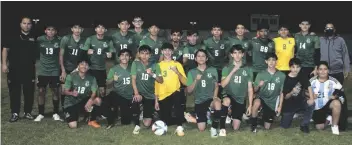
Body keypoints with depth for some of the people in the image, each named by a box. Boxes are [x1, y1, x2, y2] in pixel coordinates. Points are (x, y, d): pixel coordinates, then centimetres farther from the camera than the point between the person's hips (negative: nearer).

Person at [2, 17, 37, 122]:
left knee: (29, 92, 5)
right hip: (14, 69, -1)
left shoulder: (34, 38, 6)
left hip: (29, 70, 1)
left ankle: (28, 112, 16)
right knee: (14, 92, 2)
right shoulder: (13, 36, 3)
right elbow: (5, 49, 3)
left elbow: (38, 53, 12)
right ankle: (15, 113, 9)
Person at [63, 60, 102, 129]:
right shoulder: (71, 76, -12)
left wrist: (90, 100, -34)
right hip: (71, 103, -2)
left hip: (83, 101, 2)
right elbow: (65, 91, -12)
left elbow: (94, 93, -13)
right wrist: (72, 93, -36)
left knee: (98, 100, -27)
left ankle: (92, 120, -3)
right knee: (73, 126, -19)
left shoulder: (91, 78, -6)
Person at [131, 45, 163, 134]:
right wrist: (136, 93, -23)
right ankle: (137, 125, -14)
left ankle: (145, 114, 34)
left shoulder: (155, 65, -1)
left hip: (150, 95, 1)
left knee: (147, 124, -5)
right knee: (136, 100, -38)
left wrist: (152, 74, -29)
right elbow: (133, 79, -9)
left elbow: (161, 81, -10)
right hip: (140, 93, 0)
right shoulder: (135, 63, -3)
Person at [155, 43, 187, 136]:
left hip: (175, 94, -2)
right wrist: (156, 100, 7)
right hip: (163, 96, 2)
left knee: (177, 96, -39)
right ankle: (181, 118, 30)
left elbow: (185, 82, 0)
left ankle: (179, 127, -31)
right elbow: (156, 83, 11)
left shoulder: (177, 64, 7)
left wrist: (177, 72, -16)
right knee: (166, 122, -7)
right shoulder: (158, 65, 10)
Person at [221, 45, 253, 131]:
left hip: (240, 100, 1)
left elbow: (250, 88, 6)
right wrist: (233, 71, -19)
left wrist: (250, 105, 1)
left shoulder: (248, 69, 4)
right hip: (228, 96, -1)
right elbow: (223, 85, -12)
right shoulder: (227, 68, 1)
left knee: (235, 128, -2)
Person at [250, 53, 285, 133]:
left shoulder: (282, 75, -4)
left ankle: (264, 117, 41)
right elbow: (255, 90, -1)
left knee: (267, 127, 5)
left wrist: (280, 106, -1)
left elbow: (282, 92, 3)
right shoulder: (261, 74, -5)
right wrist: (259, 86, -23)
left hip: (272, 102, 1)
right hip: (261, 98, -1)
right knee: (256, 103, -39)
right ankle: (253, 124, -16)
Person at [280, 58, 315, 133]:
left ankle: (304, 124, -9)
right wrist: (292, 92, -35)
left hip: (300, 102, 2)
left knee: (311, 104, -29)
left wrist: (311, 98, -29)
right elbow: (285, 97, -14)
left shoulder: (302, 76, -5)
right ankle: (292, 115, 33)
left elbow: (309, 87, -12)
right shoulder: (286, 79, -15)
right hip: (289, 105, -2)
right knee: (285, 126, -2)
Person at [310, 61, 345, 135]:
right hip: (317, 108, 2)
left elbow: (342, 96, -7)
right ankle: (326, 119, 31)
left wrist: (336, 97, -28)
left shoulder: (333, 81, -8)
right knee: (319, 127, -6)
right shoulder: (312, 81, -3)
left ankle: (335, 126, -14)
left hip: (328, 105, -2)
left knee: (336, 103, -35)